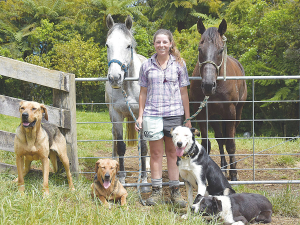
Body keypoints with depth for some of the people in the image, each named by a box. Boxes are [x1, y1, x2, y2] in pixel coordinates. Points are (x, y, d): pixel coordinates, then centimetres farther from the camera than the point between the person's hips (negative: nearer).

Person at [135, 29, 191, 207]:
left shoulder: (179, 64, 4)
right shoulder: (147, 66, 6)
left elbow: (184, 93, 5)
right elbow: (143, 93, 10)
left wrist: (187, 118, 4)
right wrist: (140, 116, 5)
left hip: (174, 113, 0)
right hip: (152, 114, 0)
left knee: (173, 152, 5)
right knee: (156, 153, 3)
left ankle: (175, 191, 11)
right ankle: (157, 191, 9)